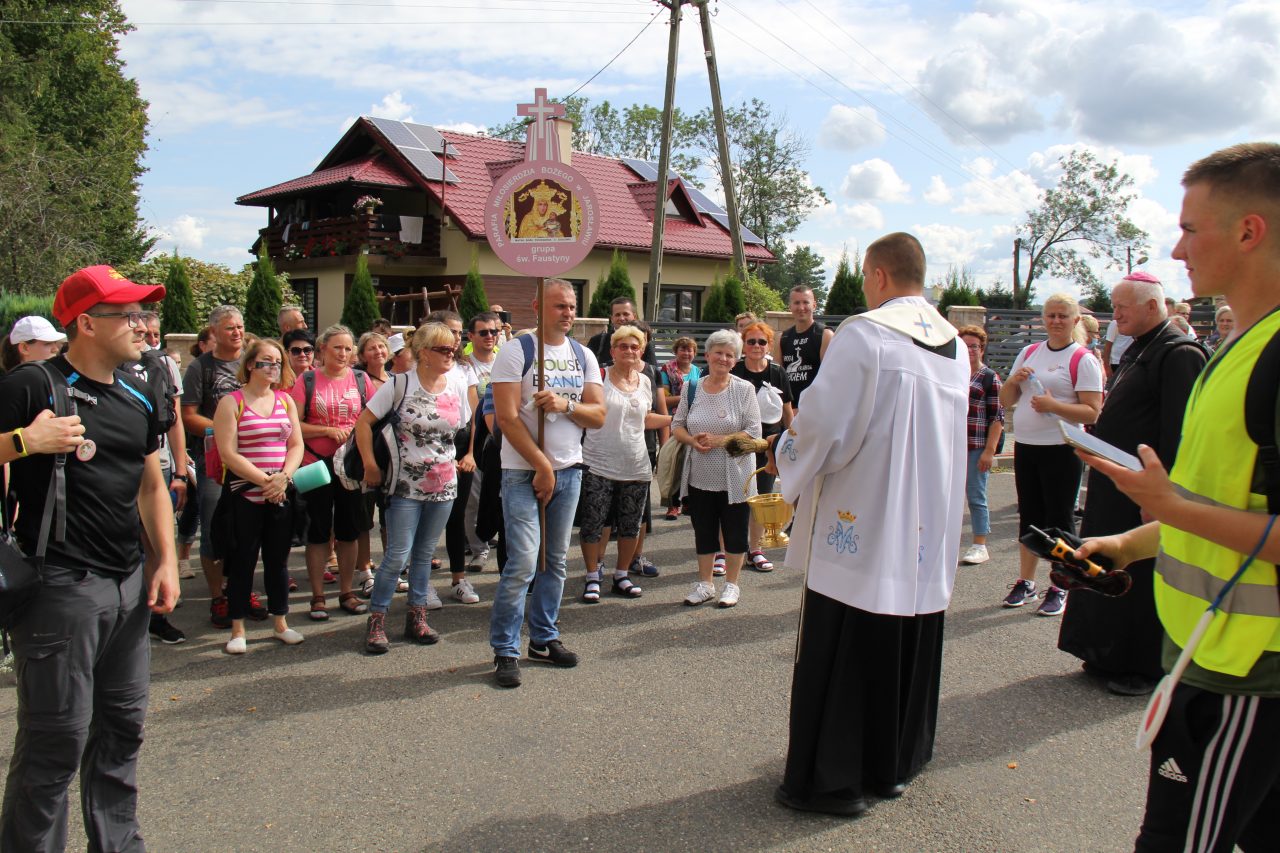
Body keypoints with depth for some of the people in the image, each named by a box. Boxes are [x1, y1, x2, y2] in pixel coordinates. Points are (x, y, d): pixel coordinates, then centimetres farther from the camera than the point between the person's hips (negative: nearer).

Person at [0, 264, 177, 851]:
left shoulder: (137, 399, 12)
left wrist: (166, 561, 11)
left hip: (128, 584, 7)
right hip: (60, 584, -7)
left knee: (123, 725, 16)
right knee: (58, 736, -1)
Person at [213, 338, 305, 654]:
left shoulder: (286, 400, 10)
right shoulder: (231, 402, -4)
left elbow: (296, 445, 7)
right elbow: (228, 453, -12)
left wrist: (283, 477, -10)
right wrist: (265, 480, -16)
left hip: (281, 494, 4)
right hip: (244, 495, -4)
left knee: (278, 560, 11)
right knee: (242, 561, 3)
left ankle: (280, 623, 23)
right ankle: (237, 630, 15)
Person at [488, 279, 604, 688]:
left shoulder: (584, 356, 11)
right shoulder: (515, 352, -6)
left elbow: (599, 416, 6)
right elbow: (507, 417, -12)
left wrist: (565, 405, -14)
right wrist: (543, 467, -13)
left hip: (569, 470, 6)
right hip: (524, 471, -5)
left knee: (556, 561, 11)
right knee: (523, 563, -10)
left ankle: (544, 638, 25)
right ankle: (505, 650, 3)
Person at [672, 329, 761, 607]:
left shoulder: (744, 389, -6)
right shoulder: (691, 388, 4)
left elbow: (753, 432, -11)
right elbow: (677, 426, 8)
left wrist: (718, 440, -19)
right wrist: (693, 440, -12)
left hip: (734, 477, -3)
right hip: (700, 476, 3)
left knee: (734, 532, 8)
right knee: (703, 531, 14)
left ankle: (732, 584, 24)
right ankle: (705, 584, 28)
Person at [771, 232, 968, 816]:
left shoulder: (864, 334, -14)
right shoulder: (955, 346, 9)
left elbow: (824, 424, -18)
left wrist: (784, 452, 3)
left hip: (861, 529, -7)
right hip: (929, 534, 8)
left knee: (840, 658, 4)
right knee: (909, 651, 17)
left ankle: (832, 780, 14)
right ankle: (894, 765, 31)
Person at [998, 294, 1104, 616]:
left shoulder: (1083, 360, -5)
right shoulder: (1029, 353, 12)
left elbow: (1092, 411, -12)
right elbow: (1006, 401, 12)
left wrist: (1054, 406, -24)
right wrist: (1014, 380, -7)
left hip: (1061, 448, -6)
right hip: (1025, 445, 6)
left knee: (1059, 518, 2)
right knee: (1029, 515, 13)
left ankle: (1059, 588, 12)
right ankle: (1025, 583, 23)